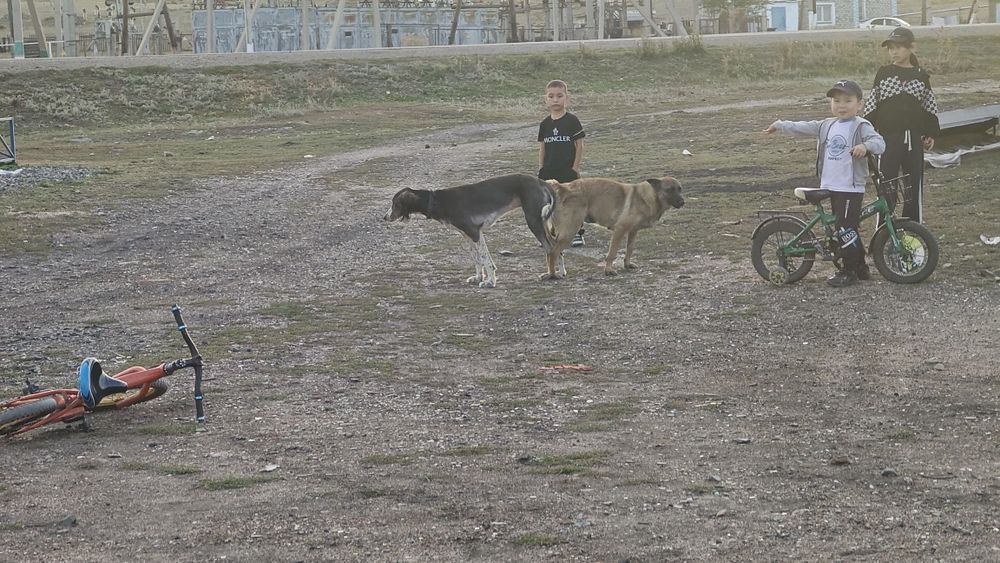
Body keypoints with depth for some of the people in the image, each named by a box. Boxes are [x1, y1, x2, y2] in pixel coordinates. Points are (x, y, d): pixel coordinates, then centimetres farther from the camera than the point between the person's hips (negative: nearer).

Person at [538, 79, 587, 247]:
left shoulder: (572, 121, -6)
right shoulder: (545, 124, 6)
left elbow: (580, 145, -5)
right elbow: (542, 148, 11)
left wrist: (575, 167, -8)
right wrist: (541, 169, 6)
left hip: (568, 170, -4)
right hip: (549, 171, 4)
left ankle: (577, 233, 10)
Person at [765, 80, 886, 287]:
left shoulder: (861, 126, -8)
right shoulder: (827, 126, 14)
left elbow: (879, 142, -20)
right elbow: (804, 128, 24)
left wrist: (865, 146, -41)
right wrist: (780, 125, 30)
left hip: (851, 188, -8)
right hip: (832, 186, 8)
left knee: (846, 229, -10)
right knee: (846, 228, 14)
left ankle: (848, 271, -1)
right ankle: (860, 268, 24)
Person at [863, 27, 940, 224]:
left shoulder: (921, 76, 7)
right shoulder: (883, 74, 3)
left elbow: (929, 106, 11)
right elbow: (872, 105, 5)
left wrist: (931, 134, 7)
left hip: (913, 137, 2)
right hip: (889, 136, -2)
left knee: (914, 185, 4)